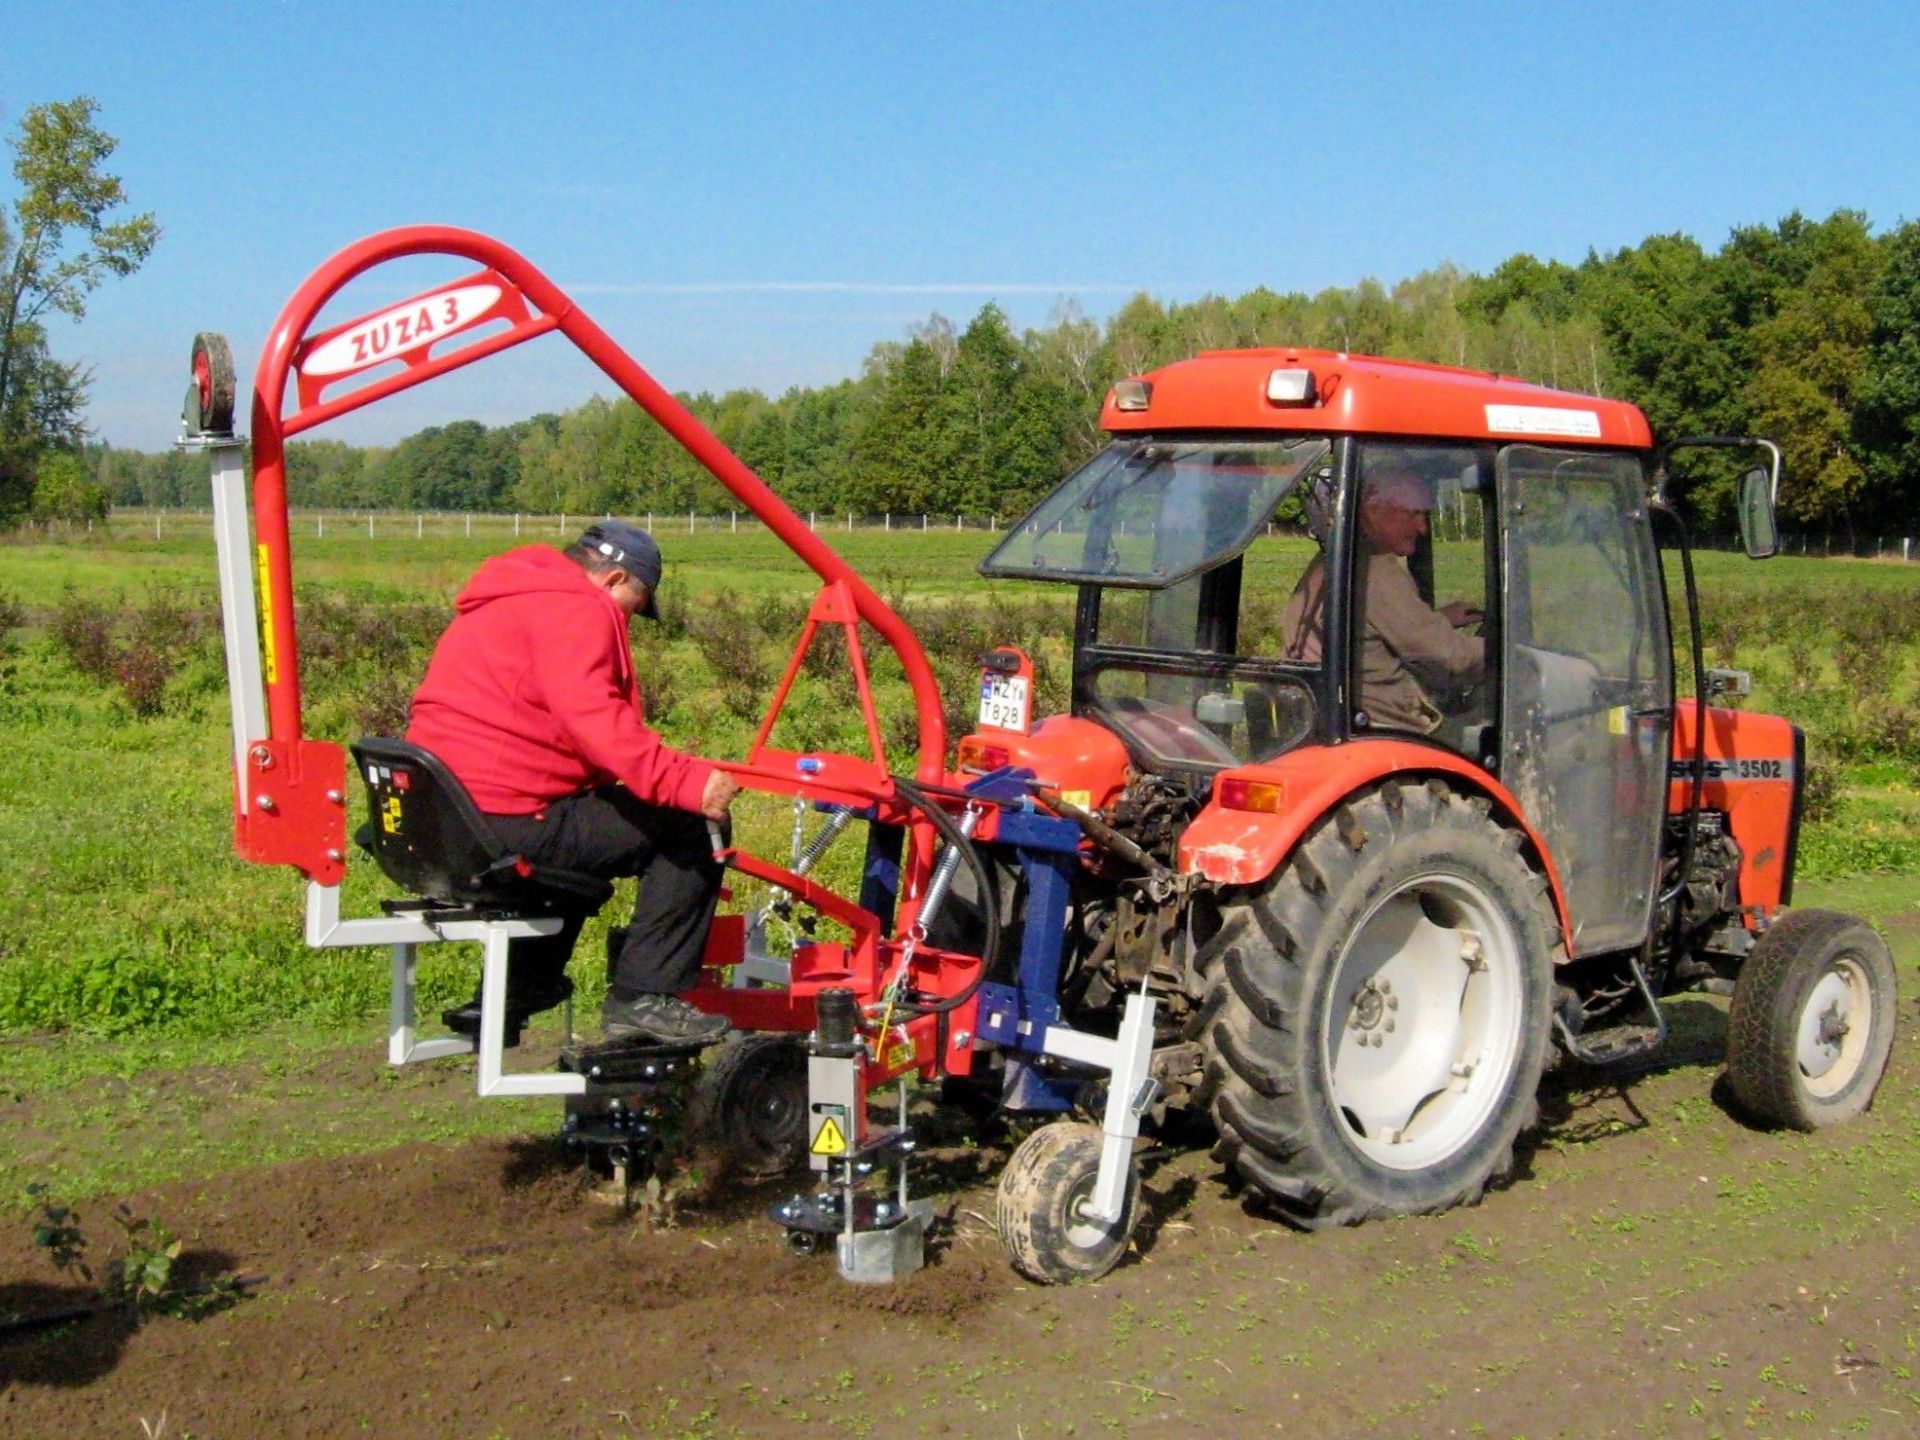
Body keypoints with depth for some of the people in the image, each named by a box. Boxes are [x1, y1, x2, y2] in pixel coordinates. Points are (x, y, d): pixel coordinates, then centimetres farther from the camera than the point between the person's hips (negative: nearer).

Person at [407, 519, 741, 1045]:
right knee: (691, 827, -5)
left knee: (590, 826, 38)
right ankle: (644, 997, -6)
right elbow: (592, 719, -24)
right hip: (506, 821, -10)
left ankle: (510, 995, 36)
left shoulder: (500, 605, 26)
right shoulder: (574, 608, -7)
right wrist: (688, 781, -26)